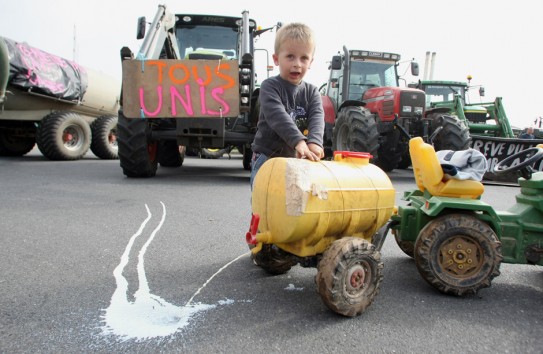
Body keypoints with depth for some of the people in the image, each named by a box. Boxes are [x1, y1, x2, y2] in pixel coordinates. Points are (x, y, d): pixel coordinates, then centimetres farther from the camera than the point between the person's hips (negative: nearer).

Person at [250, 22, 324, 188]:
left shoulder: (312, 92, 5)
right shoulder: (269, 86, -9)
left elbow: (317, 117, -13)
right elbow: (277, 116, -26)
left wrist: (314, 142, -34)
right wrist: (298, 141, -40)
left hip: (297, 159, 5)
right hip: (267, 158, -4)